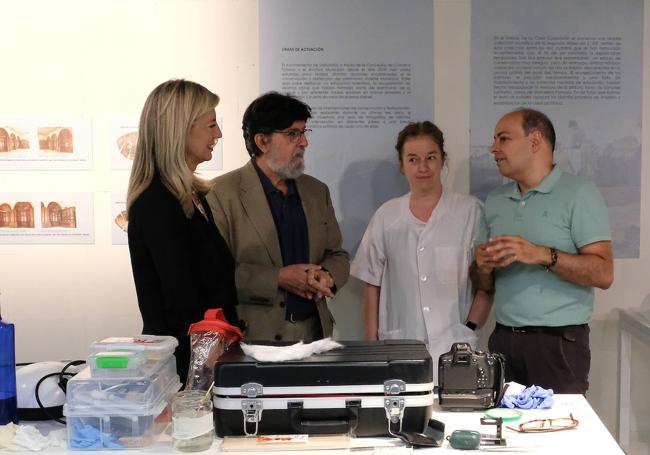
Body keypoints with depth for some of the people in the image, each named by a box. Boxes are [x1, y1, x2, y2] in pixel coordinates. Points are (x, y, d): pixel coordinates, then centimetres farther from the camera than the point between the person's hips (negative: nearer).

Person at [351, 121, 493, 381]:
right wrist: (372, 344, 5)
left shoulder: (470, 211, 2)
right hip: (398, 350, 2)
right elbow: (372, 285, 11)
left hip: (454, 350, -1)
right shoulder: (386, 217, 9)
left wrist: (470, 329, -6)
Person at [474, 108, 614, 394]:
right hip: (503, 339, 5)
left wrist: (543, 255, -23)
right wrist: (483, 267, -6)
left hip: (558, 343, -5)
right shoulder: (495, 201, 13)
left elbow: (603, 274, -13)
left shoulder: (578, 194, -4)